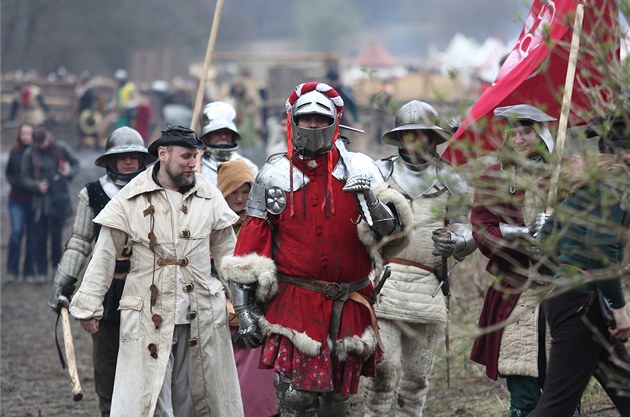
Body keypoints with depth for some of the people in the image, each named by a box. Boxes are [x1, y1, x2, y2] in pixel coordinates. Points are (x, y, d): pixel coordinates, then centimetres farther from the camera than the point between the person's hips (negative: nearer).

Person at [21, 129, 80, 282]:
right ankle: (41, 272, 8)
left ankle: (58, 266, 19)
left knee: (56, 234, 2)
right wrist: (37, 186, -18)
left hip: (59, 199, 0)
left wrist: (69, 173, -7)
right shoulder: (29, 154, -2)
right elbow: (25, 178, 0)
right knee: (39, 236, -1)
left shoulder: (61, 148, 0)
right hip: (40, 200, 0)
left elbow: (75, 162, 14)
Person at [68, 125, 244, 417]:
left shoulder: (209, 198, 5)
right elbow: (104, 256, 1)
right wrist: (89, 306, 1)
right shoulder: (131, 199, -3)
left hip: (201, 315, 3)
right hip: (148, 317, -3)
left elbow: (226, 253, 13)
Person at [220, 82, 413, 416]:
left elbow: (393, 234, -2)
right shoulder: (275, 175, 3)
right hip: (295, 306, -2)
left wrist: (372, 202, -22)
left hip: (349, 309, 2)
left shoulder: (359, 170, 5)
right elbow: (251, 247, 3)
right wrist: (245, 308, -3)